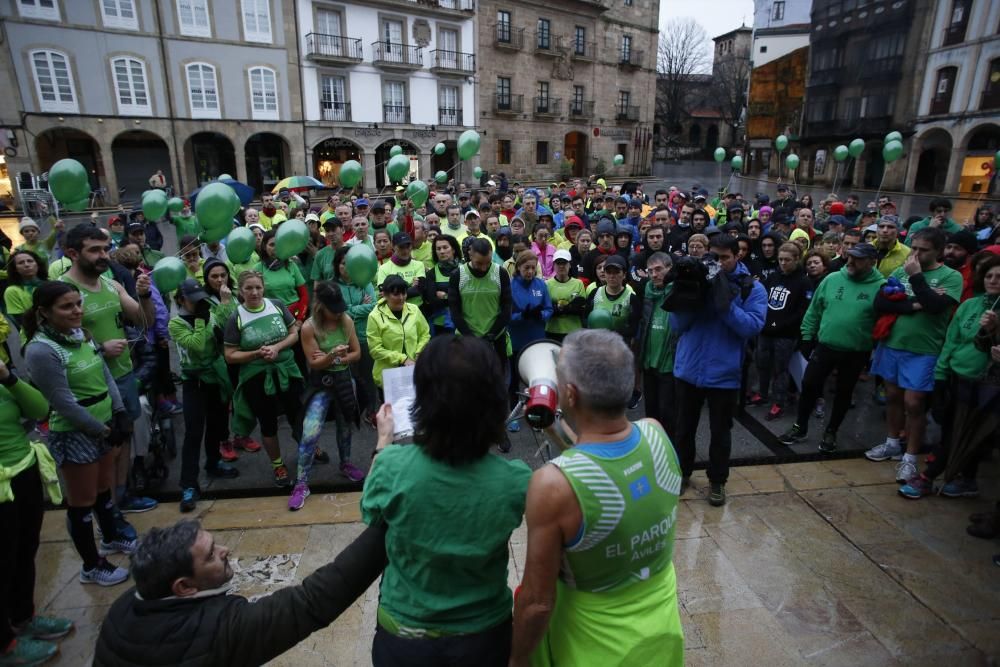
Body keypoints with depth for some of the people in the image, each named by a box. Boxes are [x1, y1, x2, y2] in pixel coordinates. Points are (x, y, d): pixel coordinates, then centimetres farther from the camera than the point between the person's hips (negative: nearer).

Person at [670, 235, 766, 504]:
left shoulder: (752, 288, -4)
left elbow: (753, 326, -17)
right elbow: (676, 325, -5)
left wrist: (726, 304, -27)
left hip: (724, 373, -2)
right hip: (688, 369, 2)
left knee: (720, 431, 13)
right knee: (684, 427, 16)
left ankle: (717, 481, 33)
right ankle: (682, 473, 36)